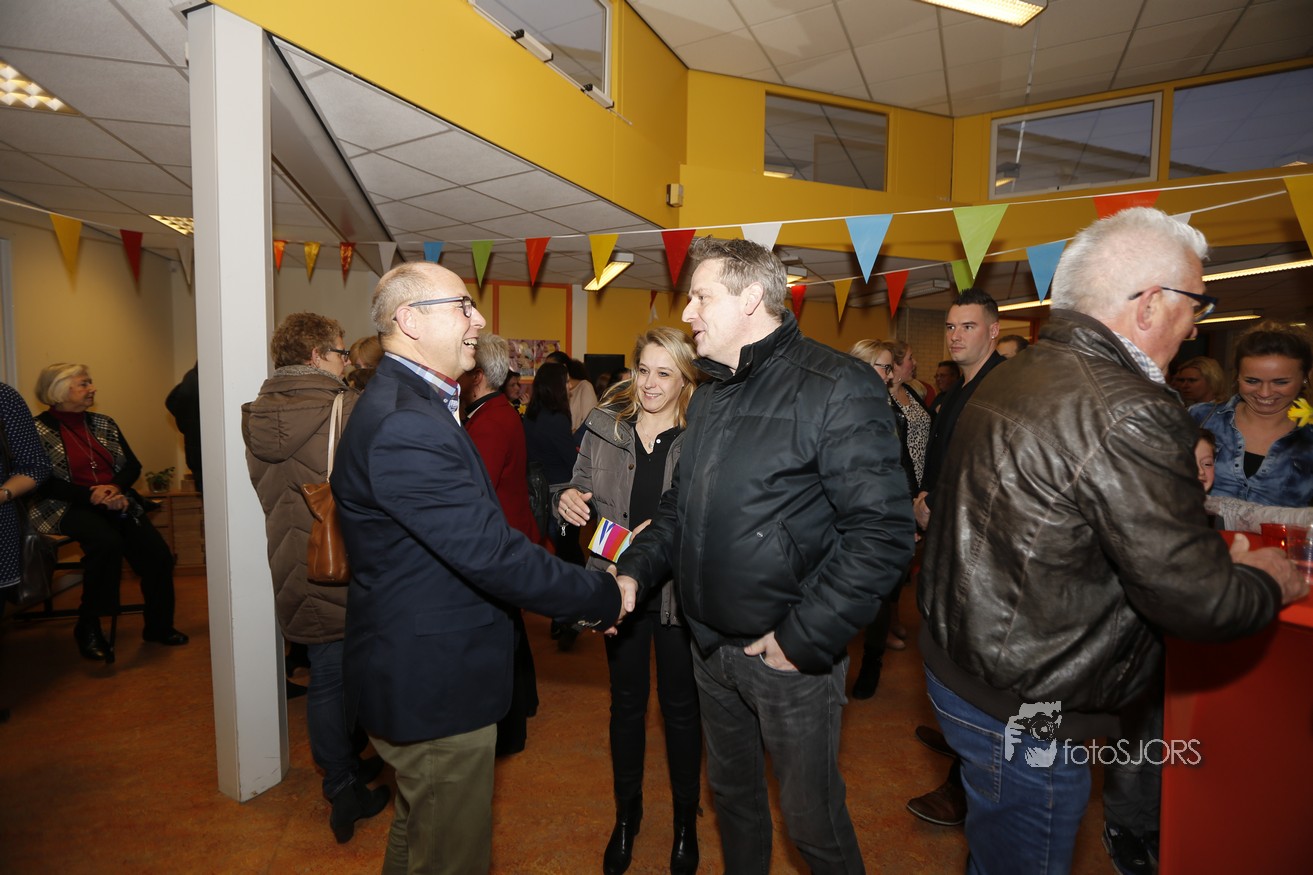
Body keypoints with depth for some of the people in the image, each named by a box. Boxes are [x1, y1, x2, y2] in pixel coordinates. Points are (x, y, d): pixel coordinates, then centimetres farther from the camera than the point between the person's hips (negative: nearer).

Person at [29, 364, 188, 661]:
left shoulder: (103, 423, 17)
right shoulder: (39, 429, 0)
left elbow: (132, 466, 12)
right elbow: (43, 482, -10)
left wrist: (115, 487, -8)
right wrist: (90, 496, -20)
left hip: (115, 500, 5)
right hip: (65, 507, -5)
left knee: (157, 553, -19)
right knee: (108, 542, -35)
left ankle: (158, 626, -1)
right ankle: (88, 628, -16)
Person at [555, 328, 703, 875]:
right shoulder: (605, 424, -1)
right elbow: (581, 486, 8)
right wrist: (568, 498, -13)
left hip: (679, 589, -2)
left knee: (680, 707, 15)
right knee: (626, 703, 19)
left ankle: (685, 822, 41)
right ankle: (626, 814, 43)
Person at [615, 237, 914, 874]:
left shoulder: (836, 386, -16)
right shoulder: (709, 397, 10)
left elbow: (882, 532, -21)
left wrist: (804, 640, -20)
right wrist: (635, 570, 1)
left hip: (790, 653, -7)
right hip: (710, 646, 7)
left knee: (811, 819, 13)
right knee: (732, 793, 25)